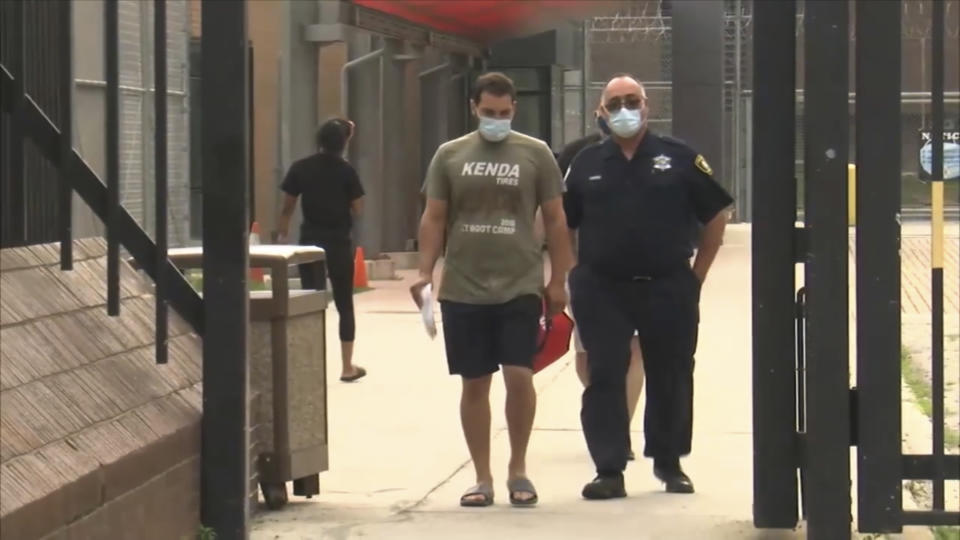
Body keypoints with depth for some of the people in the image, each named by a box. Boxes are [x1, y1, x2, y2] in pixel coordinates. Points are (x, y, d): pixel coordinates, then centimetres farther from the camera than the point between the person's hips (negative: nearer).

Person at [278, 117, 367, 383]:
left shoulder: (300, 168, -2)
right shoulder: (346, 171, -6)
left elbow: (287, 207, 1)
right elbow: (358, 209, -5)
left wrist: (282, 235, 10)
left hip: (310, 241, 1)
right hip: (339, 242, -1)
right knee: (344, 304, 9)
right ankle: (347, 366, 12)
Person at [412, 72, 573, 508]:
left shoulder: (536, 154, 4)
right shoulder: (450, 156, 7)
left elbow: (555, 219, 7)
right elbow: (434, 218, 9)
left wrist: (558, 280, 3)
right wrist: (425, 272, -3)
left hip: (520, 287, -1)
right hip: (463, 289, 1)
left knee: (519, 375, -10)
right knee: (474, 384, 5)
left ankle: (518, 469, 8)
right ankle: (483, 478, 13)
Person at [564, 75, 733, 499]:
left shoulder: (678, 158, 1)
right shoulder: (587, 164, 7)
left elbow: (716, 216, 5)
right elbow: (561, 225, 13)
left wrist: (697, 275, 2)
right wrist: (571, 277, 4)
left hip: (668, 289, -1)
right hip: (602, 290, 1)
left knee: (671, 378, 9)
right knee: (604, 379, -3)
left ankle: (669, 463, 25)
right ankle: (609, 471, 0)